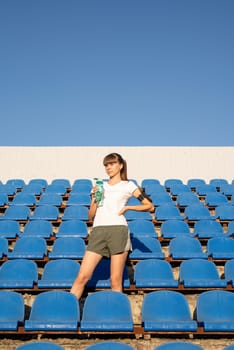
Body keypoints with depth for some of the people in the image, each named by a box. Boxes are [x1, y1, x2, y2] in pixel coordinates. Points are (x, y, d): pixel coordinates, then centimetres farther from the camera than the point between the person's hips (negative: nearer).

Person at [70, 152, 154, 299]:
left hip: (118, 230, -2)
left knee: (116, 280, -1)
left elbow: (150, 206, 7)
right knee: (82, 276, -4)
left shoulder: (128, 185, 11)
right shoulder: (99, 186, 19)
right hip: (97, 232, 3)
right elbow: (90, 216, 17)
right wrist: (95, 198, 2)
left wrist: (127, 207, 0)